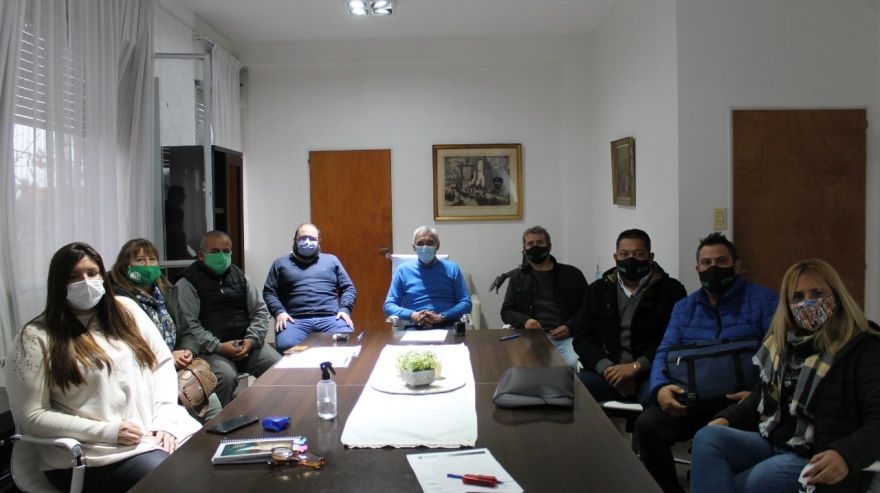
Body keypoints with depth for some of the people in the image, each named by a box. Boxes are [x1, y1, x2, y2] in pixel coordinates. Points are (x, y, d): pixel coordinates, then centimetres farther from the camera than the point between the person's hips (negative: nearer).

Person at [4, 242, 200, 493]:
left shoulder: (125, 309, 10)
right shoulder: (36, 338, -2)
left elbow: (163, 362, 11)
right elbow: (31, 416, -5)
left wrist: (165, 420, -4)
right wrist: (107, 431, -12)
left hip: (158, 430, 5)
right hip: (98, 451, -4)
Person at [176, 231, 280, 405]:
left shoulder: (239, 276, 17)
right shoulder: (188, 282, 0)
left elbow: (260, 310, 13)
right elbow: (189, 324, -11)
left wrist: (251, 340, -4)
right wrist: (218, 347, -18)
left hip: (247, 344, 5)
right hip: (211, 349, -4)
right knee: (226, 377, -34)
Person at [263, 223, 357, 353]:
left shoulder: (331, 260, 23)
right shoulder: (281, 263, 19)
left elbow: (348, 288, 20)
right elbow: (269, 292, 12)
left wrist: (345, 310, 1)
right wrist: (279, 312, -6)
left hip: (331, 318, 1)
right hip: (295, 320, -1)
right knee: (285, 346, -34)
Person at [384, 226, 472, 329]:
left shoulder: (452, 269, 12)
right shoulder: (403, 270, 13)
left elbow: (466, 303, 5)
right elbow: (389, 305, 10)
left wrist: (440, 317, -11)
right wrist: (412, 315, -9)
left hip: (447, 327, 0)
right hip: (414, 328, 0)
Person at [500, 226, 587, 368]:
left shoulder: (572, 274, 14)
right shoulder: (517, 276, 20)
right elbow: (506, 311, 17)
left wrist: (569, 327, -5)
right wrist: (524, 320, -5)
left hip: (565, 337, 0)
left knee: (575, 364, -32)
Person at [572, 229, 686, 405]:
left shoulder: (671, 290, 6)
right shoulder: (598, 290, 16)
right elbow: (582, 337, 9)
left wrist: (636, 366, -16)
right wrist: (607, 368, -10)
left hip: (653, 373, -2)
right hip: (608, 373, 2)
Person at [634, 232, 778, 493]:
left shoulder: (763, 300, 3)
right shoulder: (683, 307, 17)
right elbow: (665, 352, 8)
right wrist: (660, 388, -15)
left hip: (741, 402, -4)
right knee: (646, 425, -19)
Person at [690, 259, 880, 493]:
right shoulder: (782, 342, 14)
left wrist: (845, 455, -36)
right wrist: (727, 419, 7)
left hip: (818, 459, -6)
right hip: (772, 444, 7)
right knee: (707, 437, -22)